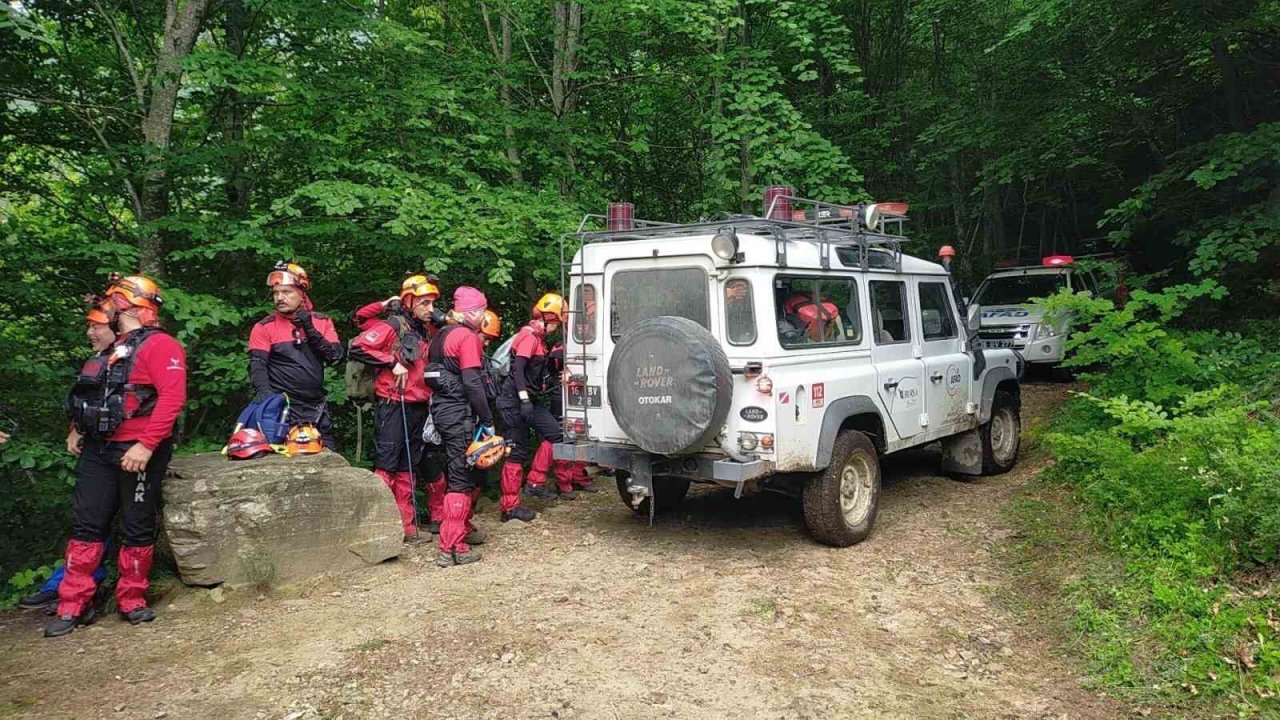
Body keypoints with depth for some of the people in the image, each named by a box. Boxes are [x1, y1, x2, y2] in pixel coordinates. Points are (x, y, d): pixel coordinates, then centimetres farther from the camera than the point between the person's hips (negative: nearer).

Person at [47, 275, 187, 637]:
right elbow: (95, 397, 24)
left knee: (137, 528, 4)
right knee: (85, 525, 6)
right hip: (98, 449, 8)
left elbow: (172, 396, -21)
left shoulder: (159, 345, -10)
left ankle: (132, 600, 16)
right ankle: (73, 606, 12)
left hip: (138, 452, -8)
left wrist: (146, 445, -26)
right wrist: (80, 429, 10)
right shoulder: (115, 348, 19)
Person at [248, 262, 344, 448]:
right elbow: (257, 366, -9)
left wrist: (310, 330, -10)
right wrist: (264, 393, -28)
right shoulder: (264, 327, 0)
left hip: (317, 410, 3)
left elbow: (337, 357, -2)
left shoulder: (322, 322, 7)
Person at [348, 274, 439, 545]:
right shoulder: (391, 326, -8)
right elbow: (357, 348, -20)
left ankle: (407, 526, 19)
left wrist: (428, 396, 17)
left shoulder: (423, 332, 17)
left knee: (406, 469, 12)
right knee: (386, 467, -5)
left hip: (417, 409, 8)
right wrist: (393, 362, -19)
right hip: (393, 407, -8)